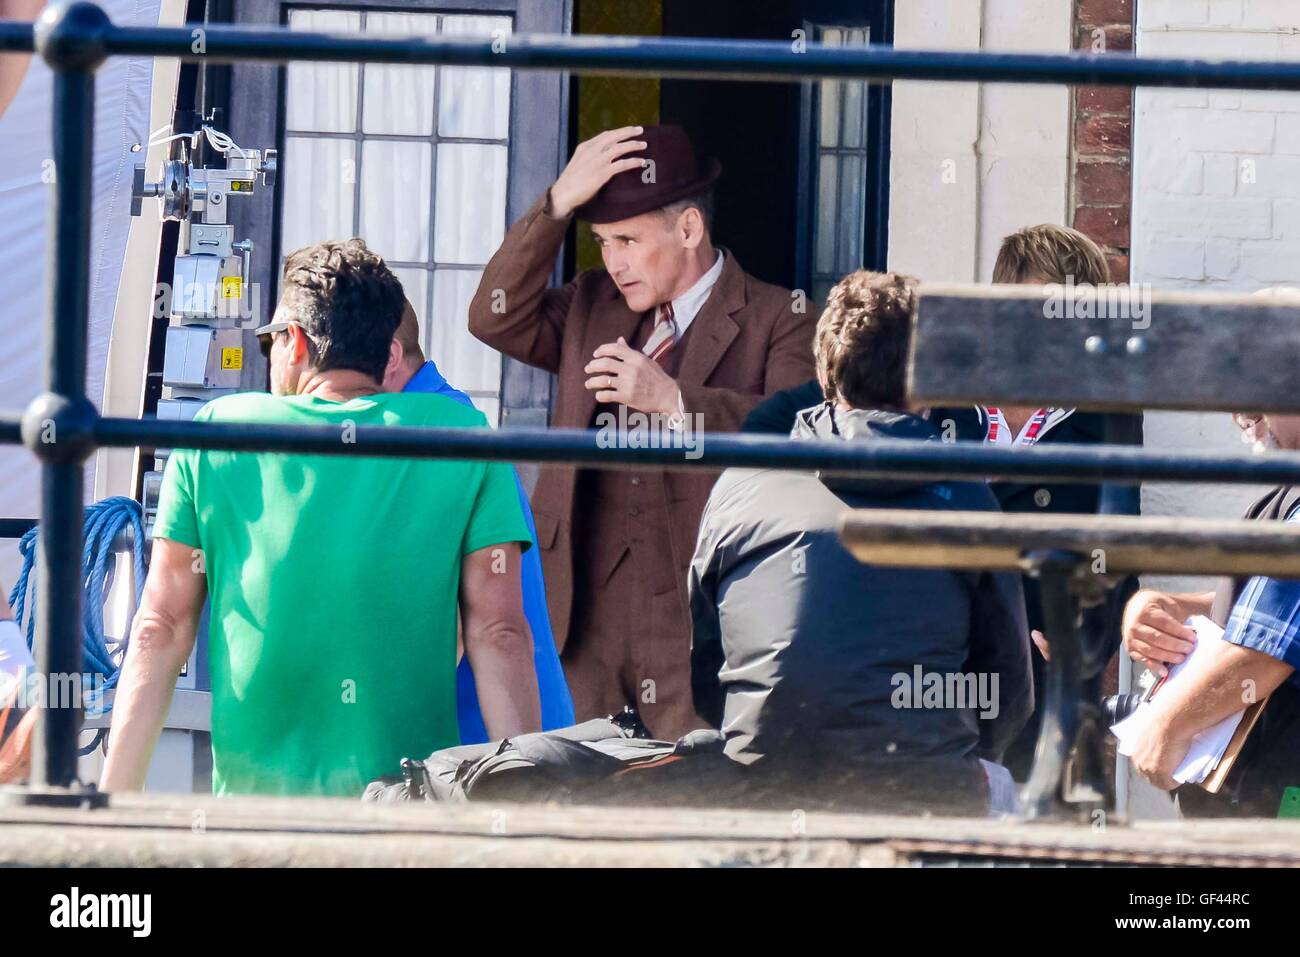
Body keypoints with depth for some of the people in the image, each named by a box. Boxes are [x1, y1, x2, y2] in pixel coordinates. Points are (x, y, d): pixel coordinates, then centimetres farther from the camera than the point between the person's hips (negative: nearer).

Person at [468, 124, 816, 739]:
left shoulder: (778, 321, 2)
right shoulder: (593, 307, 19)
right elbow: (496, 319, 5)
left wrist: (672, 400, -24)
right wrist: (559, 203, -3)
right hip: (588, 614, 4)